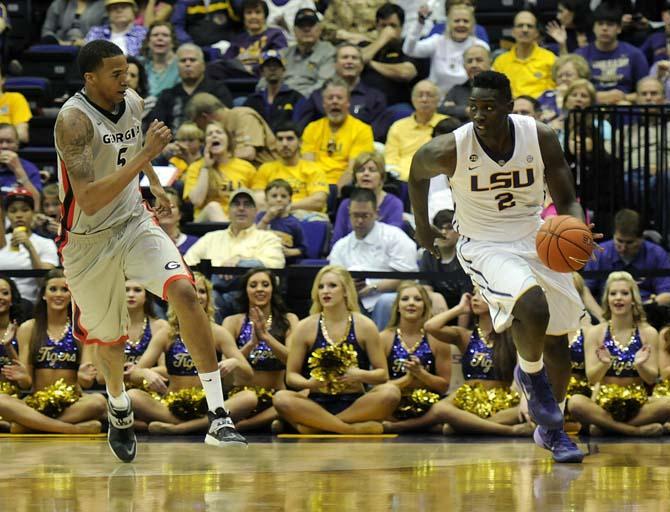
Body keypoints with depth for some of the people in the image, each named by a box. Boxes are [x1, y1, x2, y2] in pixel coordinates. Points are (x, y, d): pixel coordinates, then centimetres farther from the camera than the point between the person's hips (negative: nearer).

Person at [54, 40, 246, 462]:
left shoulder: (133, 102, -2)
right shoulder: (74, 120, -24)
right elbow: (89, 201, -33)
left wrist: (154, 182, 24)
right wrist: (145, 155, -34)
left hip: (135, 224, 4)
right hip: (89, 241, -4)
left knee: (185, 292, -22)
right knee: (111, 340, 12)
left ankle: (219, 417, -22)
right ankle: (119, 409, 48)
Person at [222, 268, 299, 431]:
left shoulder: (288, 320, 11)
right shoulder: (233, 322, 10)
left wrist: (265, 336, -17)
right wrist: (252, 343, -19)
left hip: (275, 399, 3)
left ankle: (241, 424, -23)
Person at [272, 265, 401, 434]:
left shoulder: (364, 326, 4)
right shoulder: (305, 328, 4)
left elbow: (383, 374, 5)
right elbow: (291, 376, 5)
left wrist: (360, 375, -17)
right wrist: (309, 383, -17)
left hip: (354, 404, 0)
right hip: (316, 403, 0)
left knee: (390, 392, -29)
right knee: (280, 398, -31)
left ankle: (314, 426, -26)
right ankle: (356, 429, -30)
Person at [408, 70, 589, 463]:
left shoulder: (541, 138, -15)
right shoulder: (451, 149, -21)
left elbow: (567, 201, -6)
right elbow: (417, 172, 3)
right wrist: (423, 227, 14)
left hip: (537, 242, 4)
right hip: (485, 248, -4)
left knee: (558, 344, 12)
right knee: (533, 307, -33)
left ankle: (551, 429, 35)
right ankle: (530, 373, -2)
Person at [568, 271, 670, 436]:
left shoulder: (648, 333, 4)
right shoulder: (595, 333, 3)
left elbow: (651, 379, 0)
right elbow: (592, 378, -3)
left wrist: (640, 365, -22)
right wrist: (604, 364, -24)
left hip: (638, 403, 1)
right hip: (604, 404, -1)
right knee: (575, 402, -34)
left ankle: (606, 427, -17)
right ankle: (636, 430, -23)